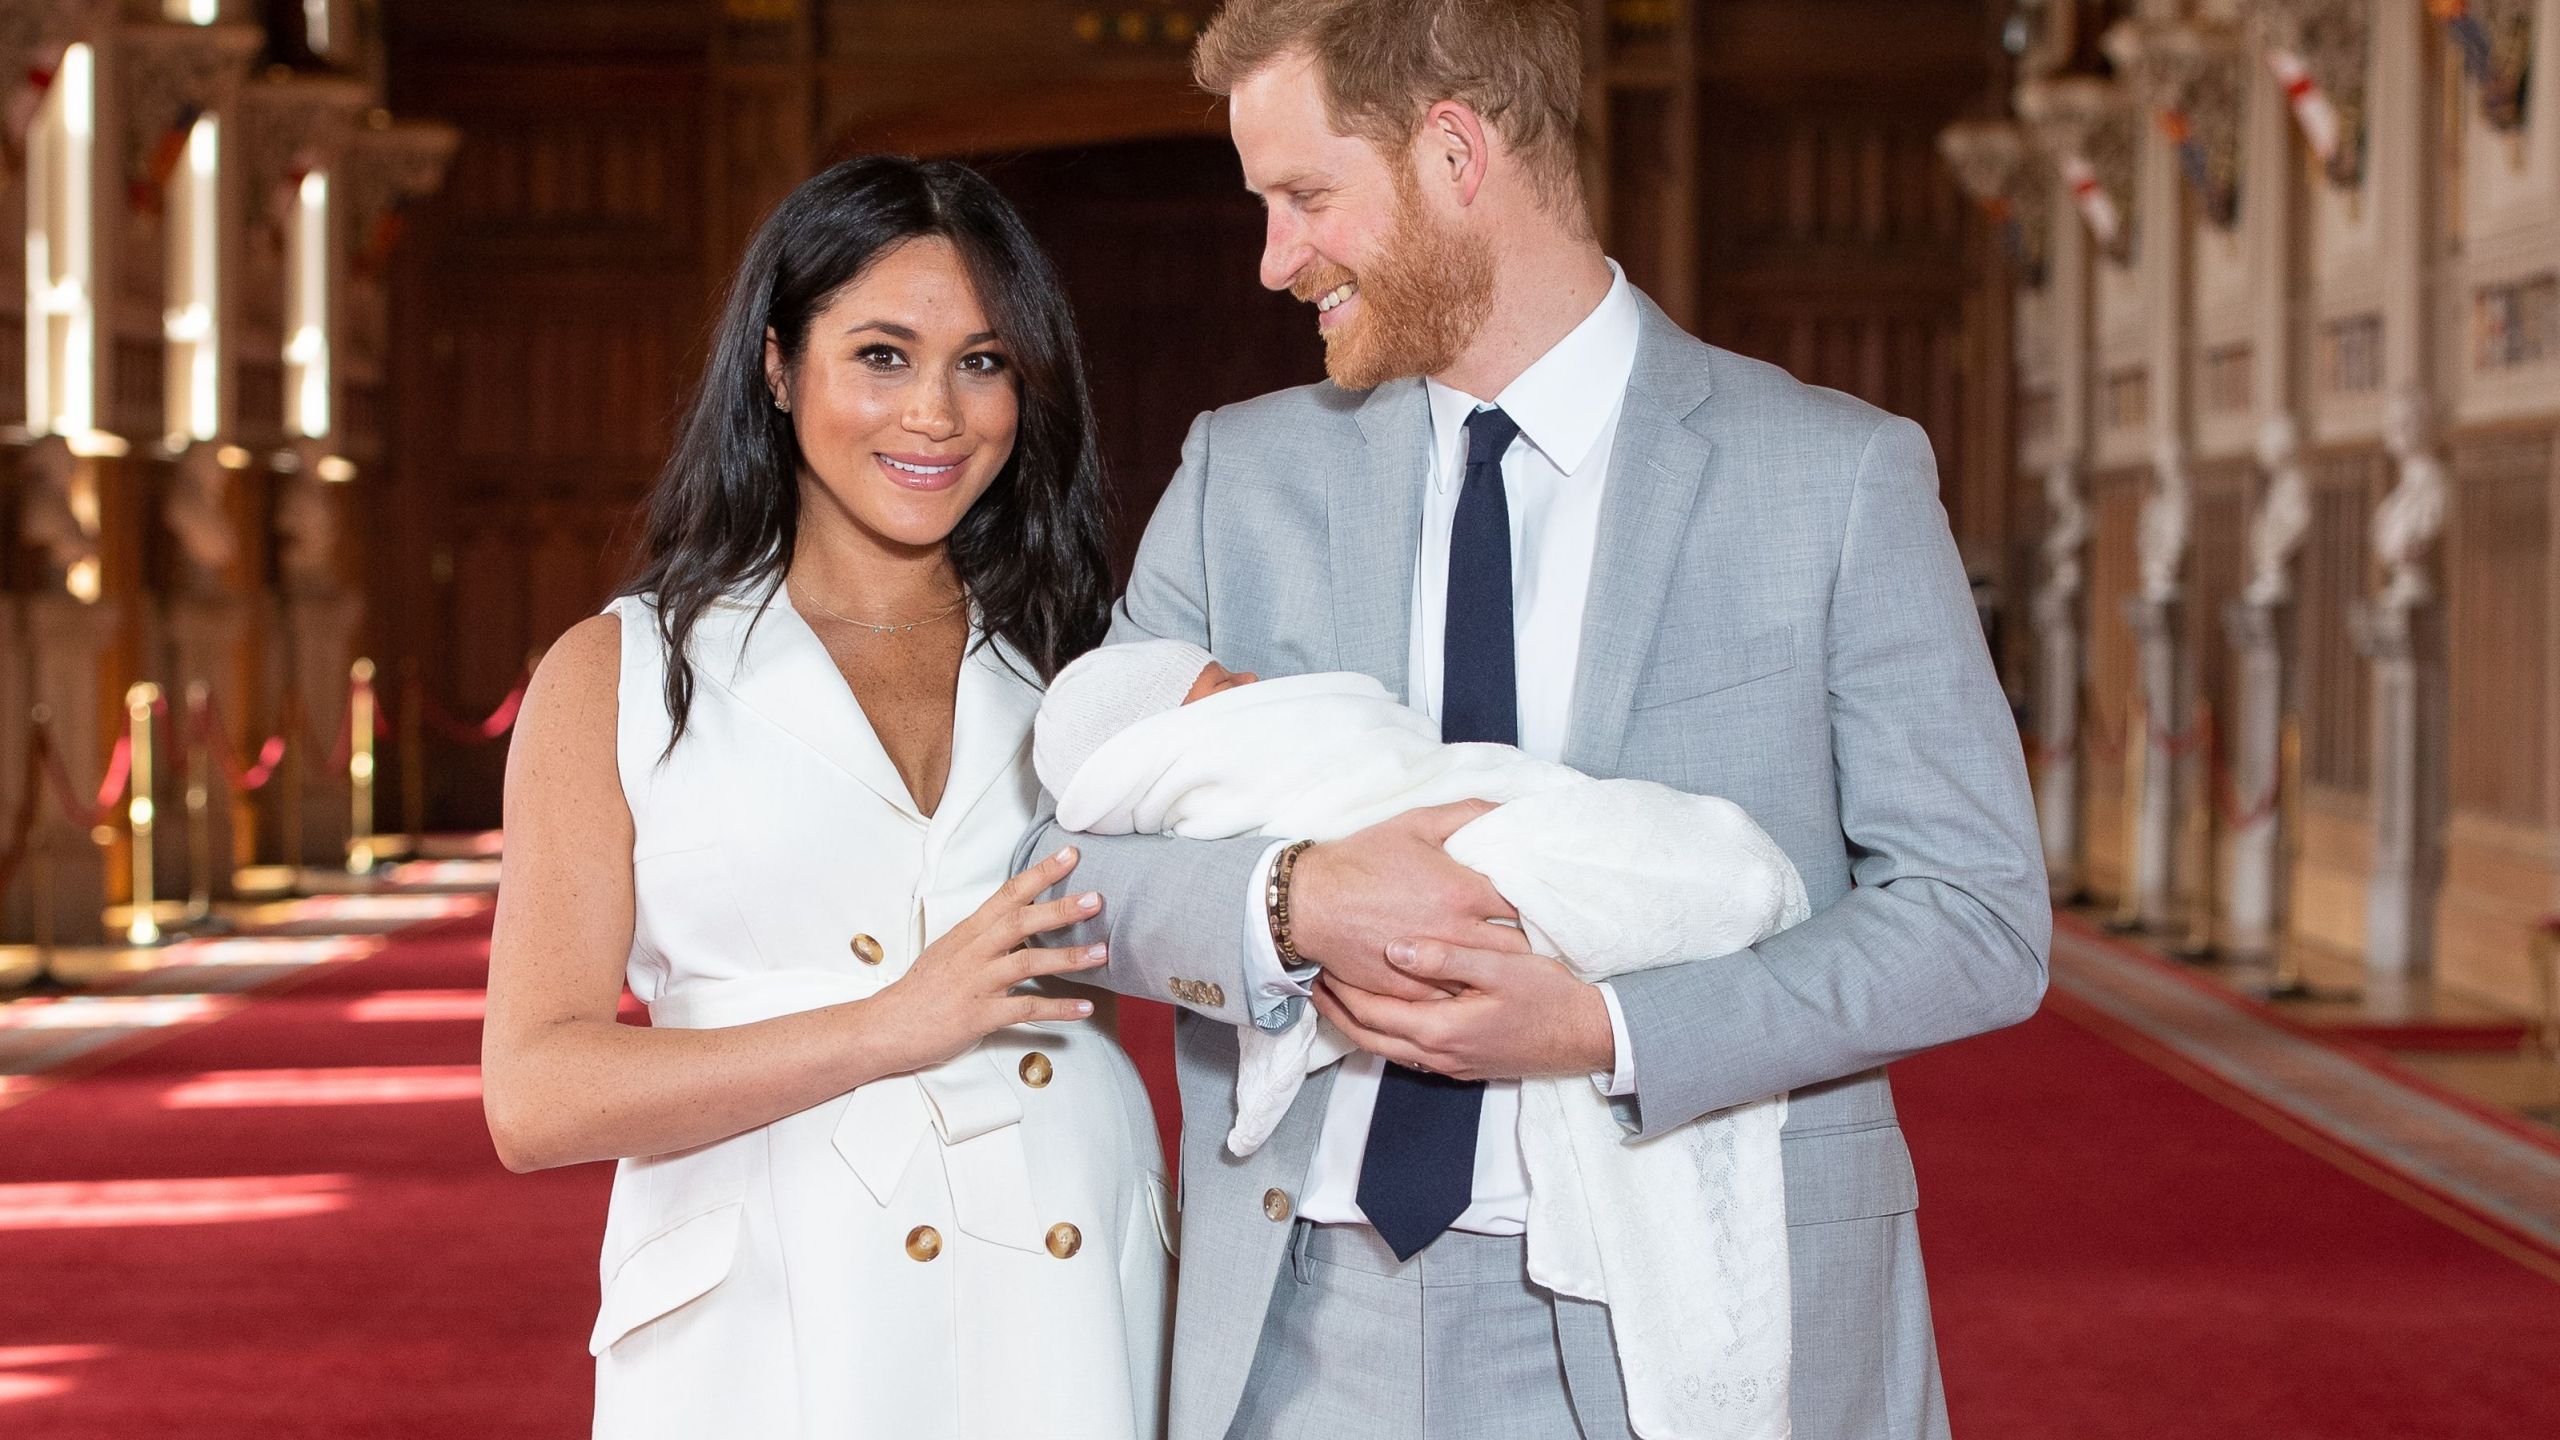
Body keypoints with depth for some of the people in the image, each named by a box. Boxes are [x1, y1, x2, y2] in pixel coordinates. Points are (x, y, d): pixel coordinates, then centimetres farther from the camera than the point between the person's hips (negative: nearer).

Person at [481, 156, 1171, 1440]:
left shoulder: (1086, 662, 10)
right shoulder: (617, 677, 3)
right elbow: (535, 1099, -6)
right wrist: (892, 1026, -14)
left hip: (1067, 1329, 2)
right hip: (762, 1337, -2)